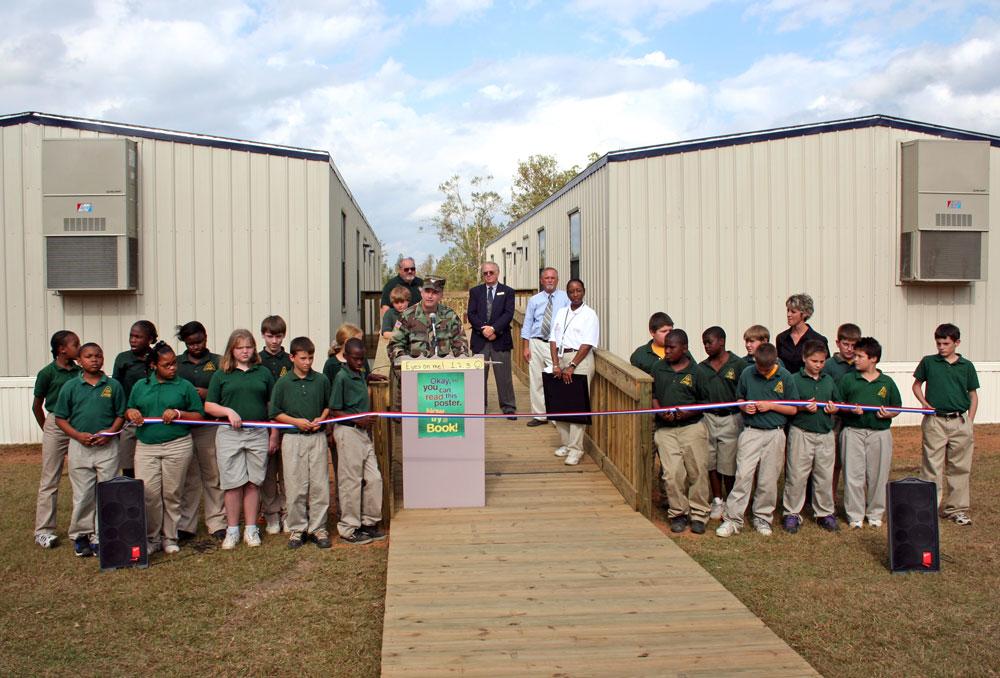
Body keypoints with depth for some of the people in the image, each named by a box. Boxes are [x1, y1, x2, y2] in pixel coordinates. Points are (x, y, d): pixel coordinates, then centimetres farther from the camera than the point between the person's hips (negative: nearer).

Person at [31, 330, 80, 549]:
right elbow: (37, 406, 5)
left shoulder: (80, 372, 4)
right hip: (56, 426, -3)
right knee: (49, 480, 2)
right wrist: (47, 429, 10)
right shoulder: (47, 373, -5)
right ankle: (44, 530, 7)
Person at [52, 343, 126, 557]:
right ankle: (80, 536, 19)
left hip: (107, 447, 0)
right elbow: (60, 418, 3)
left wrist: (110, 432, -11)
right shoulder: (70, 386, 1)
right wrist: (78, 435, -11)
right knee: (82, 495, 6)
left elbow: (121, 415, 6)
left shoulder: (113, 385, 1)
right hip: (79, 446, 0)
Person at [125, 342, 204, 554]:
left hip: (177, 445, -1)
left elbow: (199, 415, 4)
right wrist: (131, 413, -2)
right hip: (146, 447, 2)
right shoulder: (140, 386, 12)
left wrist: (179, 413, -12)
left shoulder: (185, 386, 5)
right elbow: (128, 411, 22)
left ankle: (170, 538, 16)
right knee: (148, 493, -6)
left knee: (172, 494, 3)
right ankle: (151, 538, 9)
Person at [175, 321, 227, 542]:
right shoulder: (176, 363, 12)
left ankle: (216, 523, 10)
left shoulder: (218, 362, 7)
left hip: (210, 426, -1)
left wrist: (207, 393, -11)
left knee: (213, 476, 2)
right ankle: (185, 525, 12)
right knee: (187, 478, 5)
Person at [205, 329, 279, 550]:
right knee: (232, 483, 1)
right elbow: (208, 406, 6)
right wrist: (228, 411, -12)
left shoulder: (264, 373, 11)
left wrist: (274, 435, 6)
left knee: (253, 482, 5)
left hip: (258, 433, 1)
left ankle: (251, 529, 14)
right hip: (229, 434, -1)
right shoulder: (221, 375, 8)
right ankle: (232, 530, 11)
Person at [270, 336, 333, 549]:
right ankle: (297, 528, 16)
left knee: (319, 485, 2)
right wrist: (296, 421, -10)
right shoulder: (283, 383, 0)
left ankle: (318, 527, 13)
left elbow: (329, 406, 15)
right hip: (292, 438, -1)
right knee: (295, 486, 3)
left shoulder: (321, 380, 5)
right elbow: (275, 413, 2)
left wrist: (321, 419, -4)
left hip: (317, 437, 1)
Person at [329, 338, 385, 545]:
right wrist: (358, 420, -20)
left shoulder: (361, 376, 11)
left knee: (374, 479, 8)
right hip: (348, 432, -7)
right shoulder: (341, 377, -11)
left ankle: (369, 522, 20)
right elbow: (334, 411, -13)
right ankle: (349, 528, 10)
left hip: (363, 431, 8)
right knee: (351, 481, 0)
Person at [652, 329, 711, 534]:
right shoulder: (659, 368, 8)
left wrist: (688, 413, -13)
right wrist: (660, 412, -5)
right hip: (665, 429, 2)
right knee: (672, 473, -4)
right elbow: (652, 395, 13)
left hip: (692, 427, -2)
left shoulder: (695, 371, -1)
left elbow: (705, 401, 3)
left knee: (698, 471, 0)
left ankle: (698, 515, 14)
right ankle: (678, 514, 11)